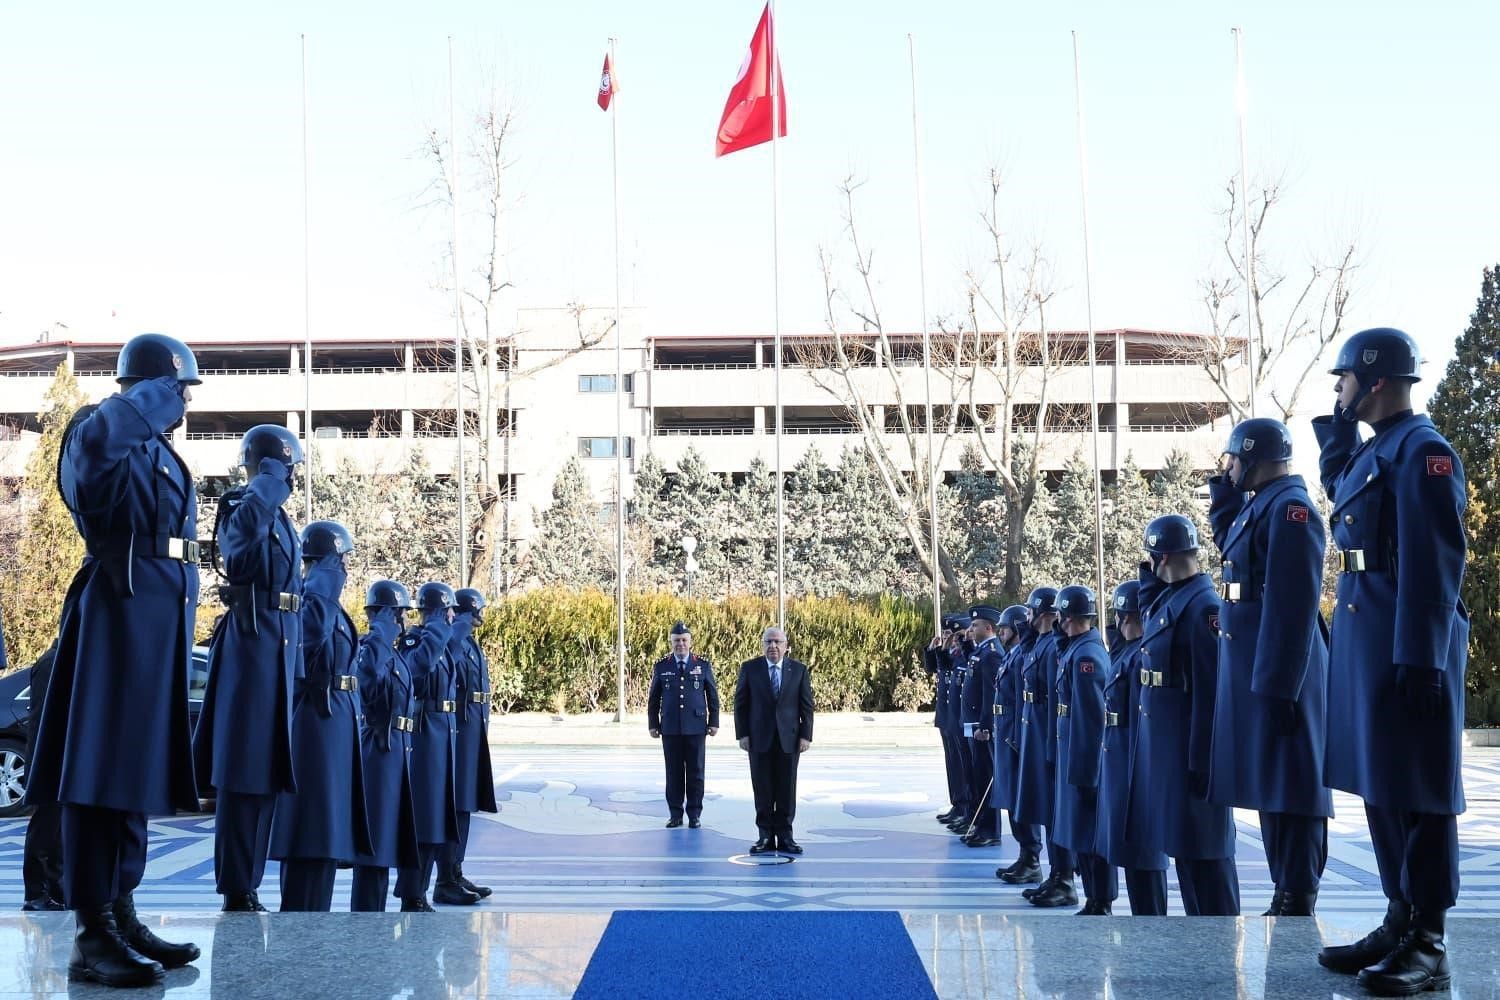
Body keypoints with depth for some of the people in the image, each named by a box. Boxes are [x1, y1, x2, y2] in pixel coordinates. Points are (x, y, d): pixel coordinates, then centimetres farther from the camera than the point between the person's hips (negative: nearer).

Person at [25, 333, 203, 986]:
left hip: (161, 621, 10)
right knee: (102, 768, -9)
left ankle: (120, 917, 18)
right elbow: (98, 435, -32)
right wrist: (158, 395, -20)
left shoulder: (161, 452, 23)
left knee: (136, 766, 11)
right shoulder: (103, 435, -6)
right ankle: (92, 936, -6)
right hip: (120, 614, -10)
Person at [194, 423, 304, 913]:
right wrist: (272, 474, -23)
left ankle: (248, 888, 17)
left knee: (265, 771, 11)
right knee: (243, 770, -7)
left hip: (279, 645, 9)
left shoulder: (279, 516, 21)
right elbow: (245, 530, -32)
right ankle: (237, 892, -4)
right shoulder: (241, 505, -6)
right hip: (252, 641, -9)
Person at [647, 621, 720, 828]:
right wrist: (653, 724, 5)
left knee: (695, 772, 2)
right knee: (674, 772, 3)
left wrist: (714, 722, 3)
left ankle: (694, 814, 9)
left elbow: (713, 696, 7)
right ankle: (675, 814, 10)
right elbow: (653, 698, 9)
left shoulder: (703, 665, 4)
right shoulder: (661, 667, 5)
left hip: (696, 727, 0)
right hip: (670, 728, 0)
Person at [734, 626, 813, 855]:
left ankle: (785, 836, 10)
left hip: (789, 739, 0)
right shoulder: (749, 668, 2)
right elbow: (740, 704, 2)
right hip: (759, 739, 0)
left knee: (787, 790, 3)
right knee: (762, 790, 2)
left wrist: (805, 736, -3)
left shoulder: (799, 670, 4)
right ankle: (765, 836, 10)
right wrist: (742, 734, -5)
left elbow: (807, 706, 4)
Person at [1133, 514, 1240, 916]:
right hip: (1163, 747, 10)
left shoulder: (1203, 605, -18)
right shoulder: (1168, 599, 10)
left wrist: (1201, 761, -22)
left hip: (1190, 748, -9)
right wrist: (1148, 579, 15)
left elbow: (1212, 690, -21)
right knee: (1182, 842, 15)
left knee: (1203, 849, -2)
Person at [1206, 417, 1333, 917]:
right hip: (1249, 670, 10)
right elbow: (1230, 544, 35)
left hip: (1277, 672, -10)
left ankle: (1298, 906, 2)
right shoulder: (1258, 505, 13)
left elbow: (1294, 608, -22)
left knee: (1290, 787, -4)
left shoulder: (1290, 507, -15)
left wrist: (1277, 687, -24)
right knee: (1269, 785, 14)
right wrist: (1223, 494, 20)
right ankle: (1285, 897, 22)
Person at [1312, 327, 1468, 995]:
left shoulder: (1422, 450, -13)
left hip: (1406, 641, -10)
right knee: (1378, 783, 13)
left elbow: (1437, 564, -20)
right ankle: (1399, 922, 23)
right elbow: (1338, 487, 39)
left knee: (1417, 789, -3)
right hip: (1365, 636, 10)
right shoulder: (1372, 451, 15)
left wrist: (1421, 659, -24)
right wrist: (1337, 430, 23)